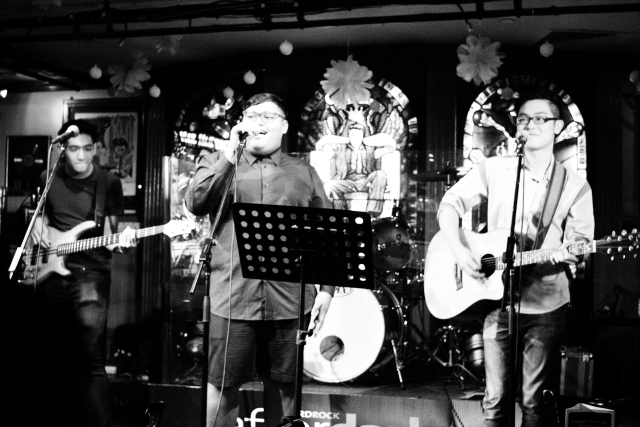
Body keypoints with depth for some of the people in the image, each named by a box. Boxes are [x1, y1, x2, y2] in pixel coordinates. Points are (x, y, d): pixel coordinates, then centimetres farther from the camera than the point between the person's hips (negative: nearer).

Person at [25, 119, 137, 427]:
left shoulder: (109, 184, 0)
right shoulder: (48, 178, 8)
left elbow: (107, 237, -1)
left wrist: (121, 241, -22)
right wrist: (38, 224, 4)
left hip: (90, 271, -4)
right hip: (49, 271, 4)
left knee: (89, 357, -15)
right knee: (49, 355, 9)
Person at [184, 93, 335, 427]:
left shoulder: (304, 173, 12)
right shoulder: (217, 163, 10)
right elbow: (195, 204, -8)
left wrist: (326, 288, 2)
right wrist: (230, 156, -12)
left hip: (290, 299, 1)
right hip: (233, 296, -1)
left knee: (283, 383, 10)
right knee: (222, 384, 3)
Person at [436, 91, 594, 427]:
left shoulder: (575, 186, 3)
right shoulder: (494, 169, 4)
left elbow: (581, 243, 2)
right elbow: (450, 204, 6)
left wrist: (571, 252, -22)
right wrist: (458, 250, -9)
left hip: (547, 305, 0)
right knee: (496, 398, 5)